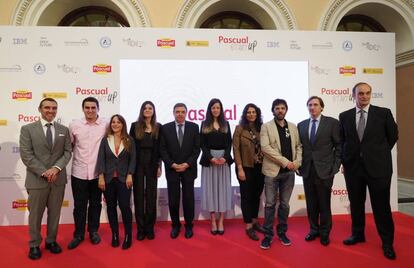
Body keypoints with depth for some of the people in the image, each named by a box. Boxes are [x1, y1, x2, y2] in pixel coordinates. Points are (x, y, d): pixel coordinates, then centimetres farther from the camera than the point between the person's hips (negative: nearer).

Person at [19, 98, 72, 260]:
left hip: (58, 178, 3)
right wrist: (44, 172, -15)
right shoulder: (27, 129, -1)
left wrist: (56, 168, -14)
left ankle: (51, 241, 29)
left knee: (55, 213, 13)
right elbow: (26, 155, -8)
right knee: (35, 214, 8)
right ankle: (34, 245, 26)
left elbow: (68, 152, 2)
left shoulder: (64, 130, 8)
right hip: (37, 179, -2)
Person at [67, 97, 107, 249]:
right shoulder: (74, 125, -2)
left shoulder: (106, 125, -5)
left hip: (98, 173, 0)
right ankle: (78, 234, 27)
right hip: (79, 172, 0)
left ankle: (93, 231, 31)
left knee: (95, 204, 14)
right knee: (79, 205, 11)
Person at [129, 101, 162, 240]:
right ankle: (140, 228, 15)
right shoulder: (135, 126, 3)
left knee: (151, 195, 5)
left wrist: (159, 166, -1)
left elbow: (160, 148, 5)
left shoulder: (158, 127, 5)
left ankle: (150, 228, 17)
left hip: (152, 164, 1)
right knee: (138, 195, 5)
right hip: (137, 164, 0)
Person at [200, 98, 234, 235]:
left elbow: (229, 143, 3)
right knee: (210, 188, 0)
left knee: (223, 188, 2)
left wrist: (225, 157, -13)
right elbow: (202, 144, -1)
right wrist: (211, 158, -13)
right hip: (209, 159, -1)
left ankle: (221, 221, 9)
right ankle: (213, 221, 9)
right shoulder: (204, 124, 6)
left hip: (224, 159, 1)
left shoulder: (226, 124, 10)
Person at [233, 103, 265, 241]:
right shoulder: (240, 128, -5)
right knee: (246, 196, 5)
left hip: (260, 167, 4)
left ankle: (255, 222, 30)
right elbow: (236, 149, -7)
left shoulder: (261, 128, 5)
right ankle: (248, 226, 16)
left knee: (256, 195, 14)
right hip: (246, 167, -4)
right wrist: (240, 168, -13)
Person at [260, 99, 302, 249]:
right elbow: (265, 147, -13)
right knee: (270, 204, 2)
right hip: (272, 170, -3)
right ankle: (268, 235, 13)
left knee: (285, 204, 11)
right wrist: (285, 161, -15)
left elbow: (298, 146, 13)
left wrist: (297, 162, -5)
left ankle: (282, 232, 25)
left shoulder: (293, 127, 12)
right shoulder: (266, 127, -1)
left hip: (289, 172, 4)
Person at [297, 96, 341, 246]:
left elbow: (339, 145, -1)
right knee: (311, 204, 11)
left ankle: (324, 233, 23)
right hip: (307, 170, 3)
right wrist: (299, 165, 4)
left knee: (324, 204, 6)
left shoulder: (332, 123, -1)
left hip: (324, 170, -3)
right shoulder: (301, 125, 9)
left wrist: (335, 166, -6)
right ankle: (314, 230, 27)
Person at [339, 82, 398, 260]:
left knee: (381, 206, 6)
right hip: (353, 167, 2)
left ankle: (387, 242, 22)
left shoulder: (383, 113, -1)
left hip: (378, 167, -2)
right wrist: (345, 161, 8)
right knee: (356, 204, 13)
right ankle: (358, 234, 29)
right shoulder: (344, 116, 4)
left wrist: (380, 154, 10)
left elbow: (392, 136, 9)